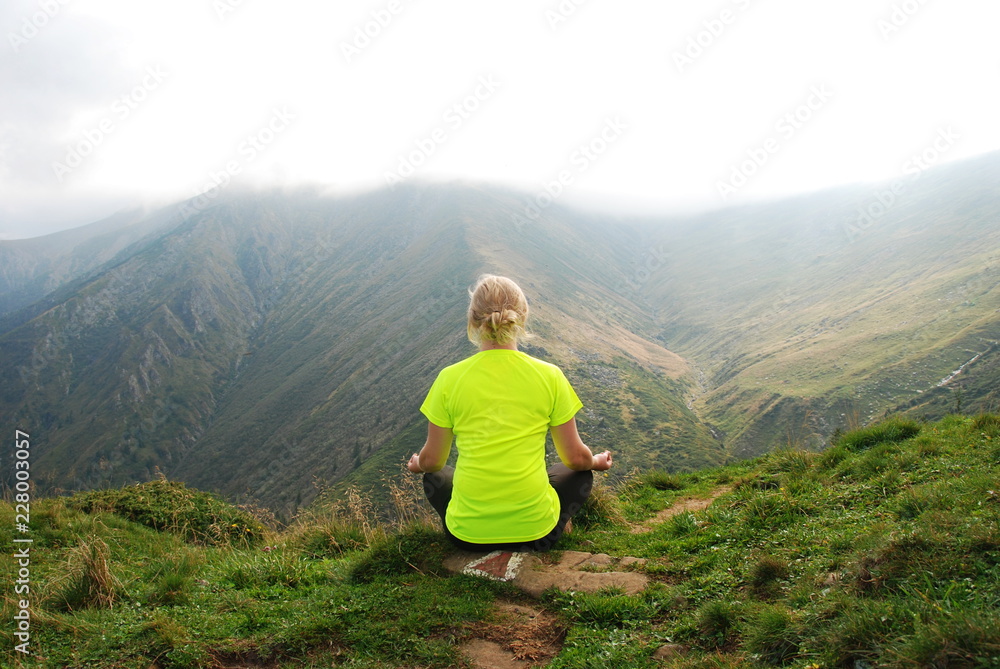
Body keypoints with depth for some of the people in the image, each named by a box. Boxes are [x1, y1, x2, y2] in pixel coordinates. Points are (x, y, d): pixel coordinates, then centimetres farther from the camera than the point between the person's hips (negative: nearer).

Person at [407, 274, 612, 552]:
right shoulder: (550, 376, -7)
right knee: (581, 474, 29)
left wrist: (417, 464, 29)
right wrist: (596, 461, 27)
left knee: (435, 477, 34)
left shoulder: (449, 378, -6)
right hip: (535, 530, -1)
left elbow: (432, 461, 4)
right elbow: (576, 458, 3)